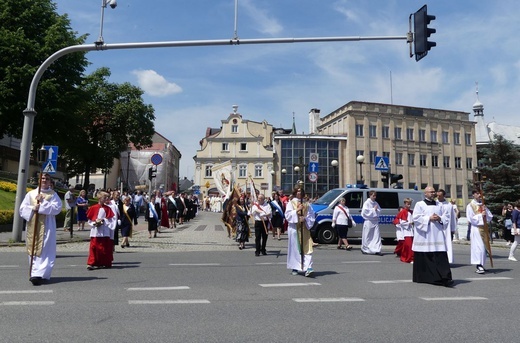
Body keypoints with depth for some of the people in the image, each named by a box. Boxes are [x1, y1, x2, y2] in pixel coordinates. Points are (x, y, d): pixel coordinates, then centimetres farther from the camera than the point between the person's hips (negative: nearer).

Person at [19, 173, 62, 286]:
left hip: (47, 227, -3)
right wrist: (33, 208, -14)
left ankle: (39, 274, -10)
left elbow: (57, 208, -10)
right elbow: (22, 209, 5)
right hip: (32, 227, 3)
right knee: (33, 250, 9)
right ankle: (34, 273, 20)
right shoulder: (31, 194, 10)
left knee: (44, 251, -7)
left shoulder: (53, 195, 4)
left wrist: (42, 202, -12)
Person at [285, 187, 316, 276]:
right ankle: (294, 268, 15)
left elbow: (312, 215, 8)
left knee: (307, 248, -8)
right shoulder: (291, 203, 6)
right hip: (294, 228, -2)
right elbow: (288, 214, -4)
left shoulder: (306, 204, 12)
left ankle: (308, 268, -14)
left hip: (304, 228, 2)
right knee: (295, 248, 3)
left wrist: (305, 219, -10)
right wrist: (296, 211, -16)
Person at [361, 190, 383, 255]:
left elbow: (379, 210, 13)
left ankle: (377, 250, -5)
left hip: (375, 221, 6)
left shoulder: (376, 203, 13)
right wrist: (374, 210, -11)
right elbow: (365, 211, -16)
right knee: (367, 236, 1)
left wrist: (376, 210, -9)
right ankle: (364, 249, 17)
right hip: (369, 221, -5)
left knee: (377, 235, -4)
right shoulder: (367, 203, -6)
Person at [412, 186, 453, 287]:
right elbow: (416, 217, -7)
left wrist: (439, 218, -7)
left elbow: (446, 216, 14)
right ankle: (422, 277, 16)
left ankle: (445, 278, -11)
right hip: (424, 236, -3)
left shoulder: (439, 205, 17)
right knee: (424, 257, 2)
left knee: (441, 256, -7)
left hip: (437, 235, 3)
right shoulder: (419, 204, 3)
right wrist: (429, 218, -14)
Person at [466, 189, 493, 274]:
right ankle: (479, 265, -12)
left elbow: (490, 216, 8)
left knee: (483, 247, 9)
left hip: (484, 228, 6)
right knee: (479, 247, -12)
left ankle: (481, 265, 18)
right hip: (476, 228, -6)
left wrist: (486, 213, -11)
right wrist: (481, 215, -15)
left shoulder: (483, 205, 13)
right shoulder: (470, 205, -4)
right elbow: (471, 218, -11)